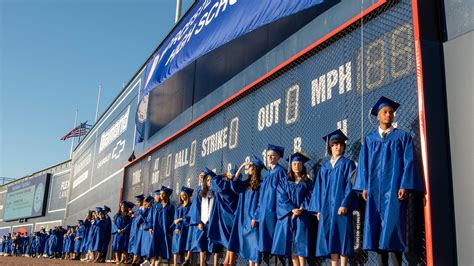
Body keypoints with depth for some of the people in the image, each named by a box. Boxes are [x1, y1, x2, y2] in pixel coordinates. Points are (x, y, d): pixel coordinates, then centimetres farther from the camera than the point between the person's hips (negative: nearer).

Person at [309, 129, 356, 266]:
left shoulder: (348, 164, 4)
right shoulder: (324, 167, 16)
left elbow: (350, 185, -6)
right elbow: (319, 188, 14)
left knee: (342, 236, -6)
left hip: (341, 206, -4)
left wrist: (345, 204, -18)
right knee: (330, 237, 3)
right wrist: (319, 208, 5)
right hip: (326, 207, 4)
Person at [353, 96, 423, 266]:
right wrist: (364, 187, -3)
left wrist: (405, 186, -13)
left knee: (392, 227, -8)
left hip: (394, 188, -2)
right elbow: (363, 164, 10)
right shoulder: (369, 139, 16)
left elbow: (409, 162, 0)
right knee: (377, 228, 0)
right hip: (374, 189, 3)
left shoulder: (403, 137, 9)